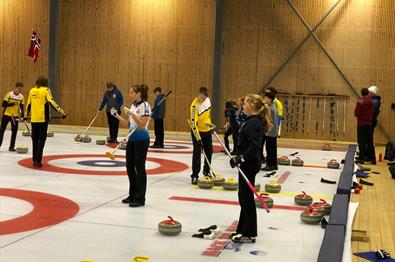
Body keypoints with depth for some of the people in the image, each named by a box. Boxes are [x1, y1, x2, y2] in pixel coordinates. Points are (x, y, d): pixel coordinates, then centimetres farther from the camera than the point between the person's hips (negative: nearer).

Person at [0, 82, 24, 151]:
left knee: (14, 131, 3)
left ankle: (11, 147, 13)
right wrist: (12, 104, -25)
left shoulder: (21, 97, 0)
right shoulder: (9, 94, -13)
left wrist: (22, 115, -6)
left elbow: (21, 107, 7)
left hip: (15, 116, 4)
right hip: (6, 114, -4)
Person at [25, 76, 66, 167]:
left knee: (35, 139, 14)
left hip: (34, 118, 5)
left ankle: (35, 160, 19)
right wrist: (62, 112, -11)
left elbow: (28, 104, 17)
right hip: (43, 118, -4)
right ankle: (38, 160, -10)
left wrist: (26, 114, 33)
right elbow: (52, 102, -12)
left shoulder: (32, 90, 10)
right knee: (42, 139, -1)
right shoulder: (46, 90, -4)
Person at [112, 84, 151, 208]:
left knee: (139, 168, -3)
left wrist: (133, 114, -27)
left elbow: (142, 125, -19)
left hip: (141, 139, -8)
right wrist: (117, 116, 3)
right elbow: (128, 124, 13)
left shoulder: (145, 106, -13)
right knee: (130, 167, 11)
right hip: (132, 139, 8)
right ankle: (133, 195, 24)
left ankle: (140, 199, 5)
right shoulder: (133, 105, 12)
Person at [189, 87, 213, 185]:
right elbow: (194, 121, -31)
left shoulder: (208, 100, -5)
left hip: (207, 130, 7)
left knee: (209, 151, 15)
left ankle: (206, 171, 34)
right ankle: (194, 175, -7)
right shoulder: (194, 105, -26)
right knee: (197, 153, -11)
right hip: (198, 131, -7)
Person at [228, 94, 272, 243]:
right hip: (246, 164, 10)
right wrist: (239, 158, 23)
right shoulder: (251, 121, 13)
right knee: (243, 197, 16)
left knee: (247, 198, -2)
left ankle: (249, 234, 7)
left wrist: (241, 158, -30)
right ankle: (243, 230, 26)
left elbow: (254, 146, -28)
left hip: (249, 165, -10)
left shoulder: (254, 122, -18)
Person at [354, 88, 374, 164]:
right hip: (369, 123, 5)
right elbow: (373, 112, 8)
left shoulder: (360, 102, -14)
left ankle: (362, 158, -2)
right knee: (369, 141, 11)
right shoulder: (371, 102, 1)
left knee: (361, 141, -1)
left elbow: (356, 113, -11)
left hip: (361, 123, -5)